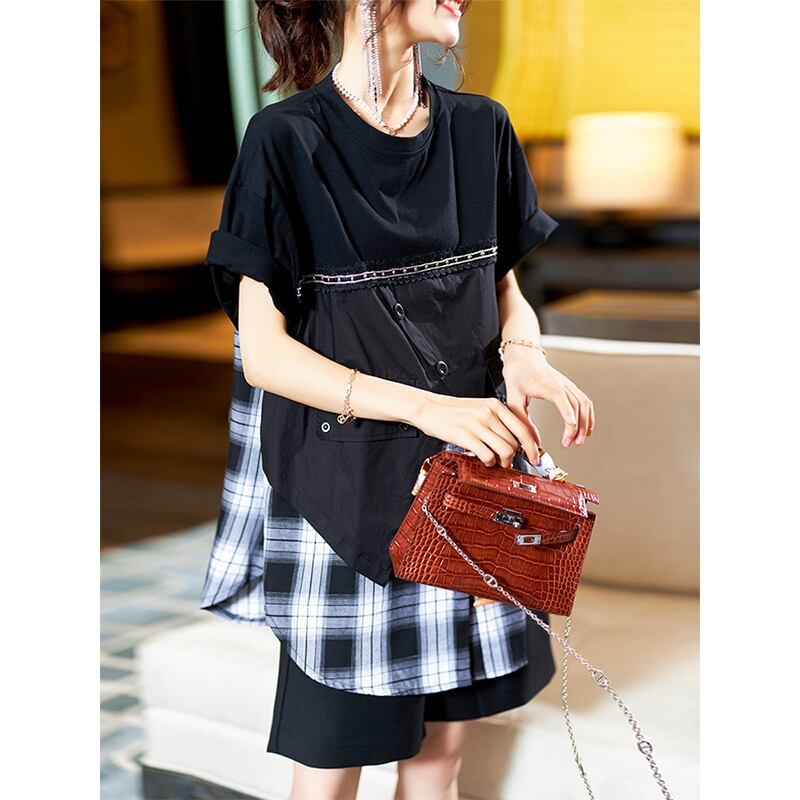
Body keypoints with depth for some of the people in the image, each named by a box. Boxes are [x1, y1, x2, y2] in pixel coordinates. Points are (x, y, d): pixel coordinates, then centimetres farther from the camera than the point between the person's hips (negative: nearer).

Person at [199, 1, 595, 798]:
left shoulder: (481, 128, 4)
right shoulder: (288, 139, -11)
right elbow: (262, 352, -13)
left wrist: (523, 354, -10)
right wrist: (428, 407, -24)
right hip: (346, 486, -4)